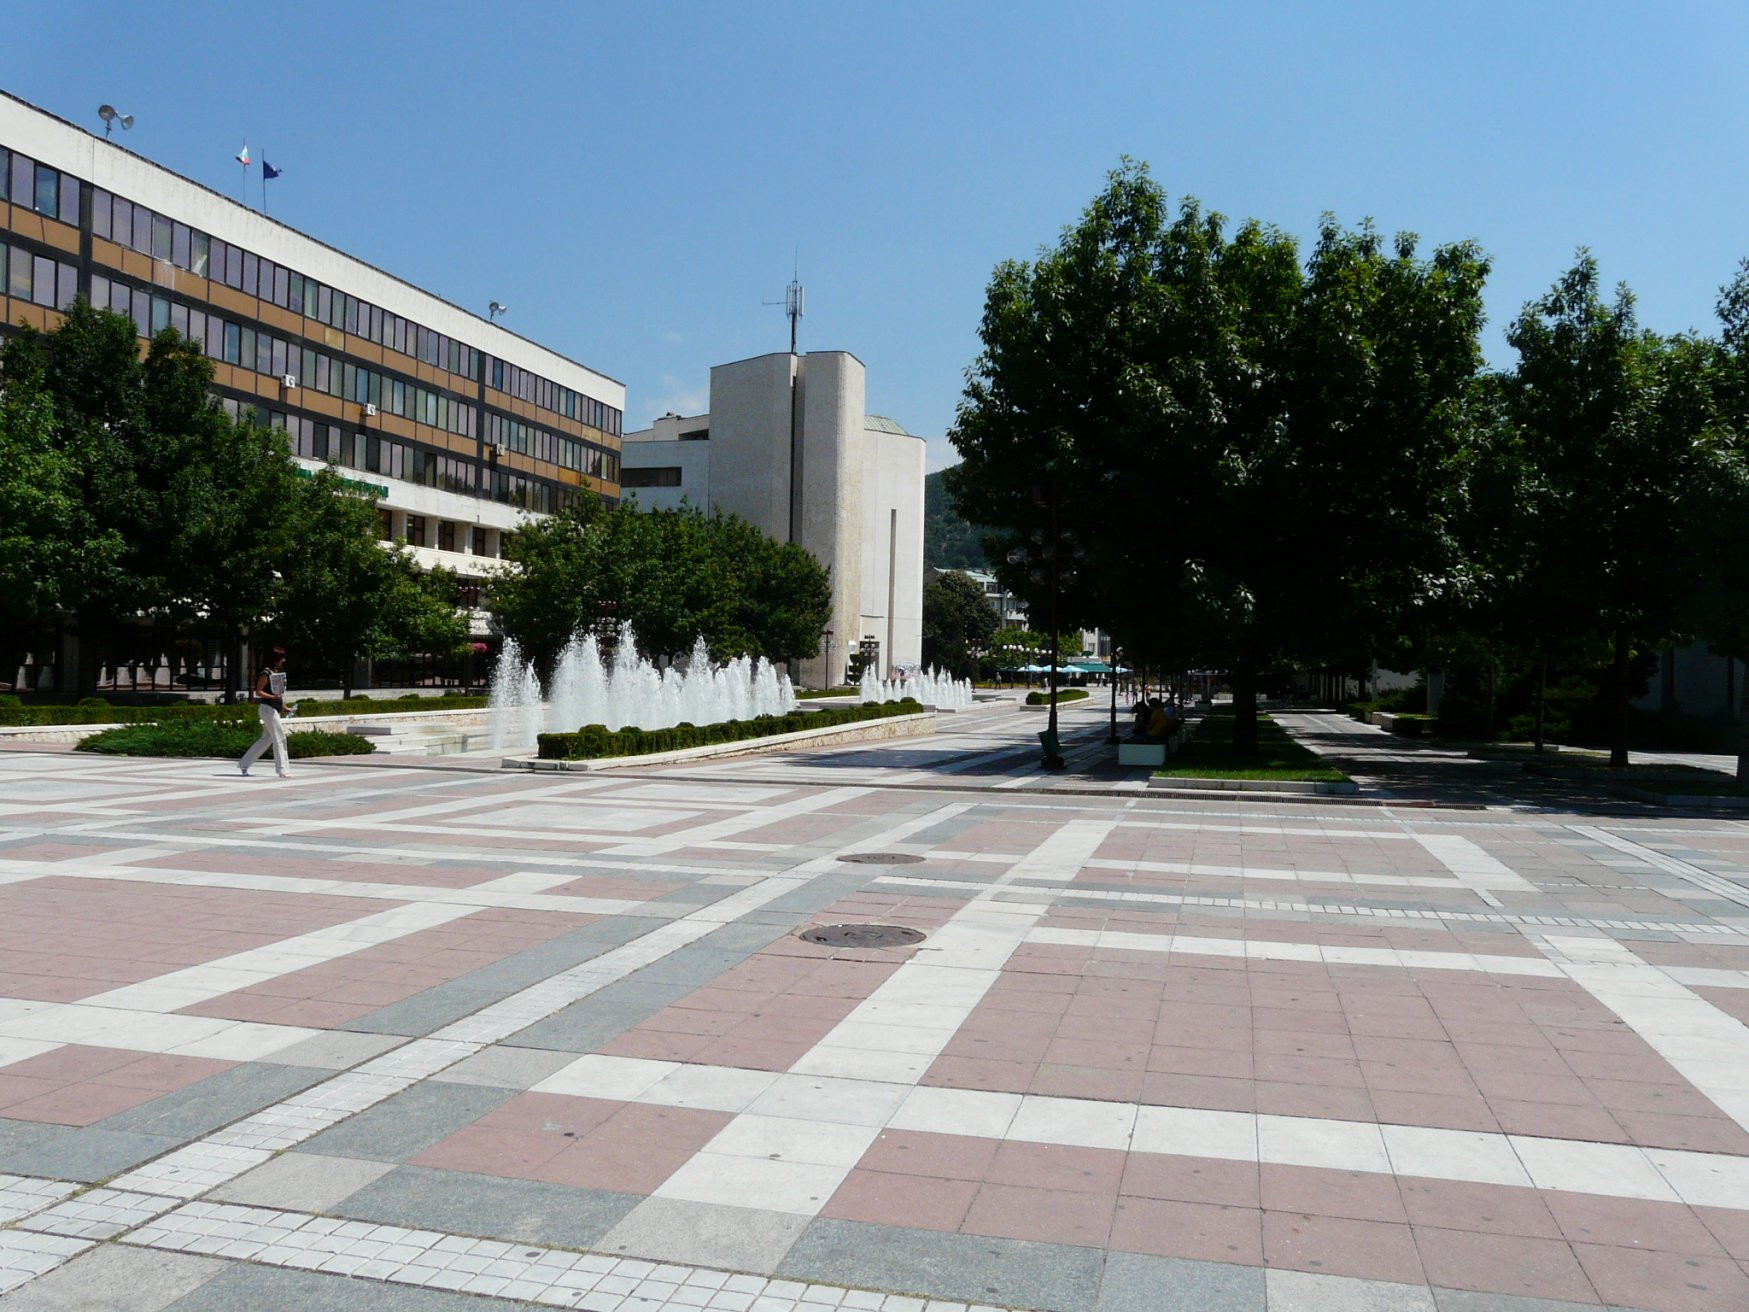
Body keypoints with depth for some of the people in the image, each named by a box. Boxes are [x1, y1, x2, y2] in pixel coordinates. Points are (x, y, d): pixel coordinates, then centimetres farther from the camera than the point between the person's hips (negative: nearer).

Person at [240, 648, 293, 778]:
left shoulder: (277, 672, 15)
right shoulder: (265, 673, -12)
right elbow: (258, 692, -15)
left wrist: (283, 707, 20)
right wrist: (273, 697, -29)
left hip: (275, 710, 10)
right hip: (267, 708, -10)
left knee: (266, 739, 15)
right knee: (279, 738, -10)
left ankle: (244, 764, 24)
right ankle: (282, 770, -8)